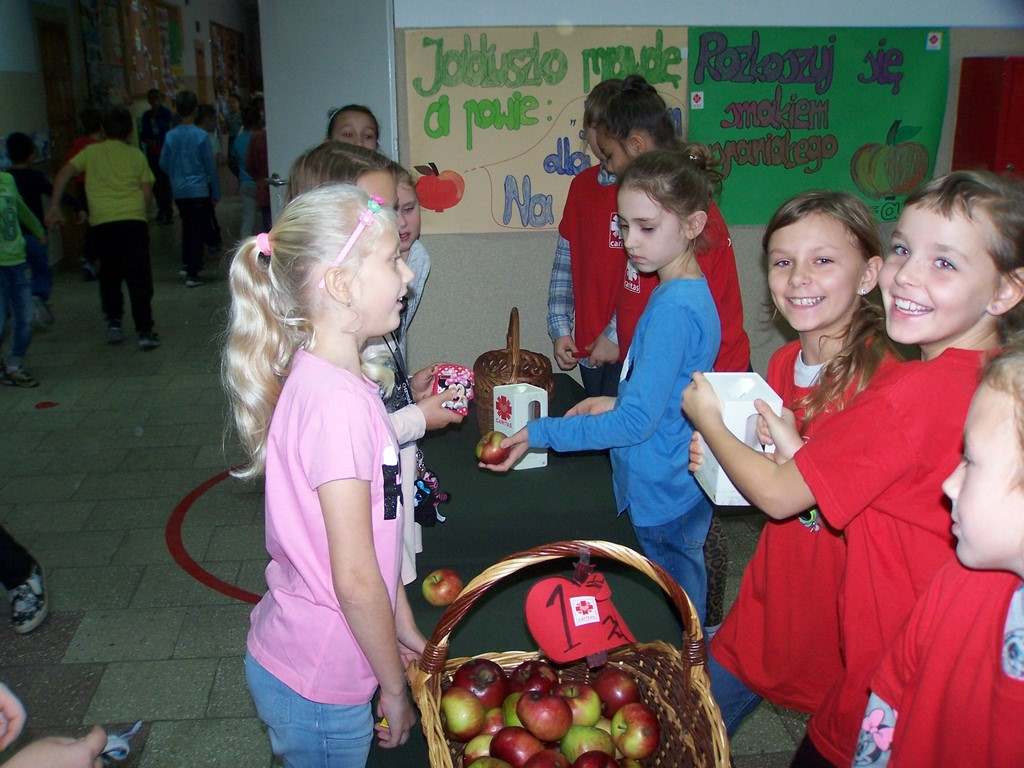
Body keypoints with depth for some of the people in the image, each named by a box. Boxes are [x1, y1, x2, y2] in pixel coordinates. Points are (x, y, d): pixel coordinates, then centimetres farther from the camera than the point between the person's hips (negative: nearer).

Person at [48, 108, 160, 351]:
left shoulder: (91, 151, 12)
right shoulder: (136, 155, 10)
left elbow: (64, 174, 1)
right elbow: (147, 192, 4)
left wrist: (54, 206, 2)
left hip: (102, 223, 1)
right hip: (134, 221, -1)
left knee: (109, 276, 19)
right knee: (139, 279, 2)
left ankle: (114, 324, 15)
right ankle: (145, 333, 0)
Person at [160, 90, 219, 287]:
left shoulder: (170, 136, 0)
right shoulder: (201, 136, -11)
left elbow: (164, 164, 7)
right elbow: (210, 167, -8)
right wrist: (216, 193, 0)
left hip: (179, 191, 4)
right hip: (199, 190, -4)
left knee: (187, 226, 22)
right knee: (198, 231, -1)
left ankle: (187, 263, 31)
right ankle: (192, 274, -5)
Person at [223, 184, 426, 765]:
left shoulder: (329, 380, 1)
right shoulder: (338, 402, -28)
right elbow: (355, 579, -24)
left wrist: (404, 629, 14)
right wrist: (396, 687, -11)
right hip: (318, 687, -8)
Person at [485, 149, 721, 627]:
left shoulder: (674, 308, -24)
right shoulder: (687, 293, 6)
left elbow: (637, 421, -25)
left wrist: (539, 434, -19)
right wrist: (618, 402, 8)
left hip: (663, 498, -9)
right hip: (673, 489, 9)